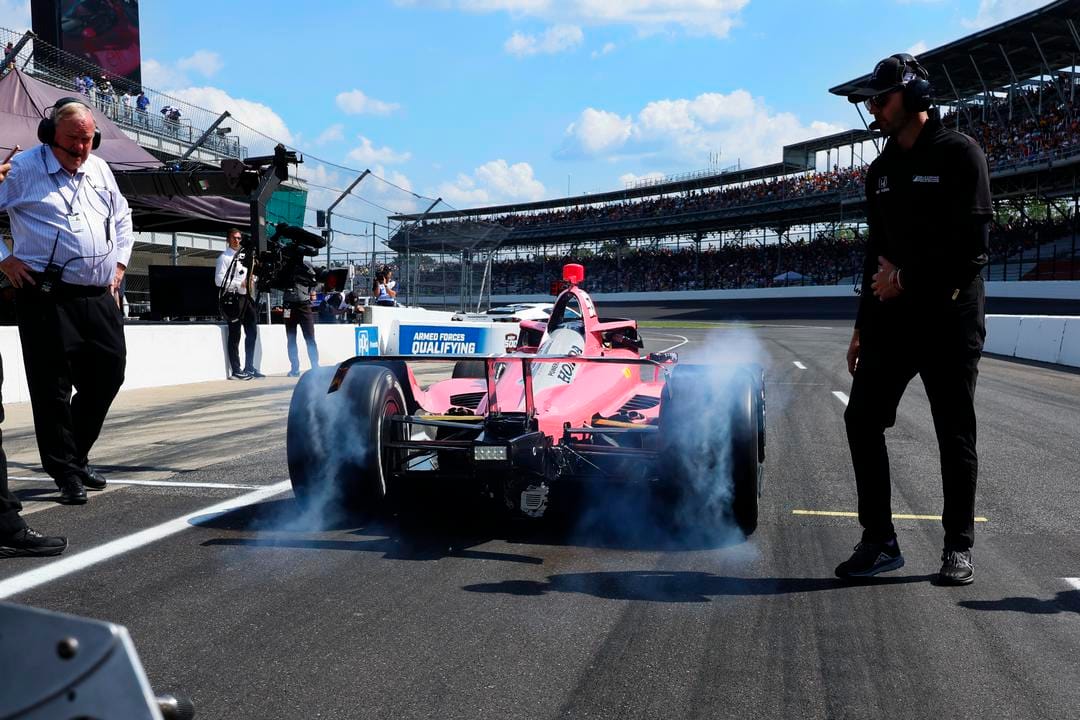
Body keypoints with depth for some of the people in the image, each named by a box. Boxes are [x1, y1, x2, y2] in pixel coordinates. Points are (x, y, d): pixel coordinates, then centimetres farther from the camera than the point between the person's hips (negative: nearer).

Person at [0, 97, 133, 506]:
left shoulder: (99, 170, 15)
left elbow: (122, 217, 28)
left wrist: (119, 263, 17)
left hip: (100, 297, 6)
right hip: (47, 297, -6)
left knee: (108, 375, 9)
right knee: (53, 387, -2)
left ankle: (76, 455, 28)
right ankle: (67, 473, 8)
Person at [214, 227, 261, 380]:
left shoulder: (244, 256, 19)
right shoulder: (224, 257, -4)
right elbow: (219, 280, -12)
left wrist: (252, 279, 6)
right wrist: (239, 284, -17)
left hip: (247, 296, 7)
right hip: (232, 298, -7)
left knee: (252, 332, 9)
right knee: (235, 335, -4)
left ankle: (249, 368, 18)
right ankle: (235, 371, 1)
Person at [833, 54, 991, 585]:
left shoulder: (959, 154, -4)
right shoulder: (882, 169, 16)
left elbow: (972, 244, -13)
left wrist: (906, 276, -9)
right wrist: (863, 325, 15)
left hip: (949, 316, -6)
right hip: (891, 317, 6)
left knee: (955, 433, 2)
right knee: (862, 419, -2)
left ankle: (958, 547, 16)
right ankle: (879, 541, 8)